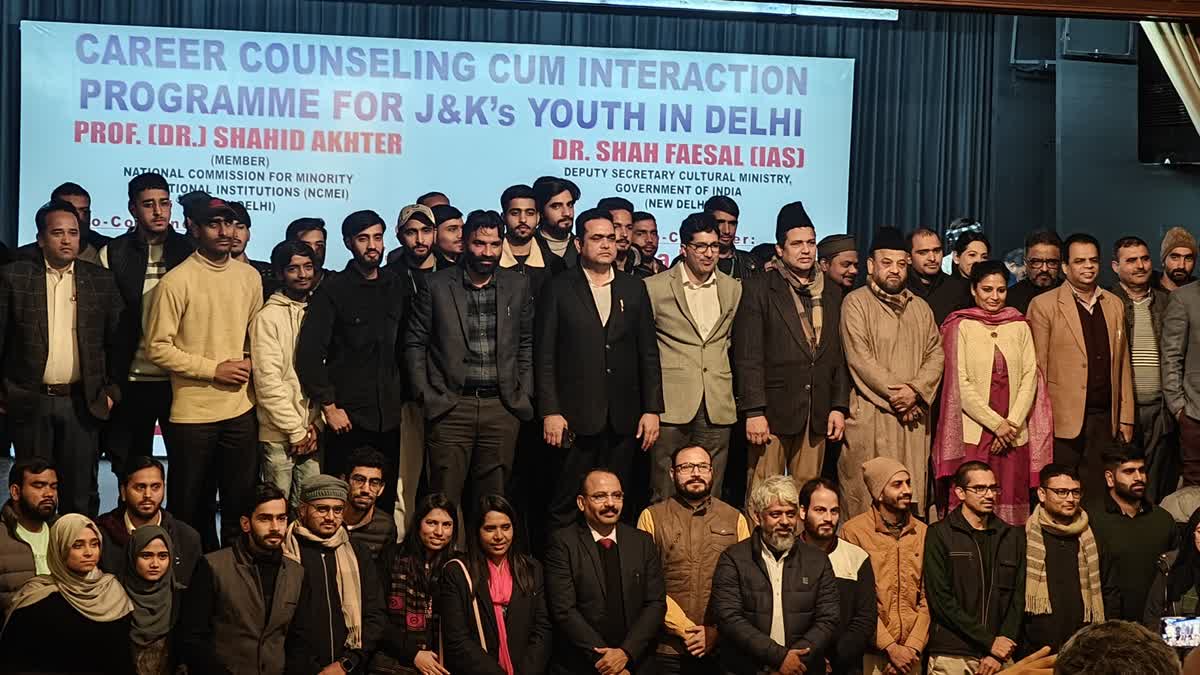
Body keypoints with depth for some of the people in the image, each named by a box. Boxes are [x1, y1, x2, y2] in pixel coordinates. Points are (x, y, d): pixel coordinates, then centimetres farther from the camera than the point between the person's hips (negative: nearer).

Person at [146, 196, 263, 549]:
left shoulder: (249, 276, 6)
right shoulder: (177, 281, -9)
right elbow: (157, 347, -10)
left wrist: (250, 363, 0)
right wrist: (213, 369, -13)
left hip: (240, 409, 4)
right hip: (192, 413, -4)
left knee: (242, 503, 11)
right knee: (192, 508, 8)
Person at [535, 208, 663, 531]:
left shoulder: (634, 289, 11)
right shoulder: (559, 290, 2)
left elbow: (649, 353, 10)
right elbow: (544, 357, 0)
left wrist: (652, 409, 4)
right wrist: (550, 412, -7)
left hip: (624, 417, 3)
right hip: (576, 416, -3)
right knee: (566, 506, 1)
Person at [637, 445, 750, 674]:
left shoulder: (735, 519, 8)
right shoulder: (652, 517, 3)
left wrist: (716, 632, -9)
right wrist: (686, 629, -11)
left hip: (721, 649, 1)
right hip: (668, 649, -1)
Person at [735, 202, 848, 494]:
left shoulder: (831, 294, 14)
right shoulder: (758, 289, -2)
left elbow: (839, 357, 16)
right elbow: (748, 357, -7)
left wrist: (839, 407, 8)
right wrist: (754, 412, -13)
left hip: (817, 415, 5)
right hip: (772, 412, -4)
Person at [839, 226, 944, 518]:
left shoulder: (920, 307, 18)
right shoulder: (856, 302, 1)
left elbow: (935, 354, 9)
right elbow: (860, 357, -9)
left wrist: (915, 390, -9)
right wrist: (894, 393, -13)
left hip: (913, 417, 5)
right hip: (869, 415, -5)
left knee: (911, 495, 3)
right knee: (865, 496, -5)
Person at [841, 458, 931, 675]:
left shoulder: (923, 532, 6)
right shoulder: (854, 531, -7)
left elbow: (927, 598, 4)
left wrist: (913, 647, -6)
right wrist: (891, 648, -11)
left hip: (911, 656, 3)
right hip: (871, 655, -3)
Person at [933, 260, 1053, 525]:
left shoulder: (1019, 326, 11)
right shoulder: (960, 326, 2)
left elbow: (1030, 377, 7)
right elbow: (960, 384, -4)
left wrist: (1013, 422, -7)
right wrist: (996, 424, -9)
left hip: (1014, 433, 3)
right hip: (973, 432, -3)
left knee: (1011, 503, 0)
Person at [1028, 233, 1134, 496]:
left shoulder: (1114, 305, 13)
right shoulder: (1044, 305, -3)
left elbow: (1122, 364, 14)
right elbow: (1037, 367, -4)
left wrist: (1126, 417, 11)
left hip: (1104, 418, 4)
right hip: (1063, 419, -4)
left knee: (1098, 492, 6)